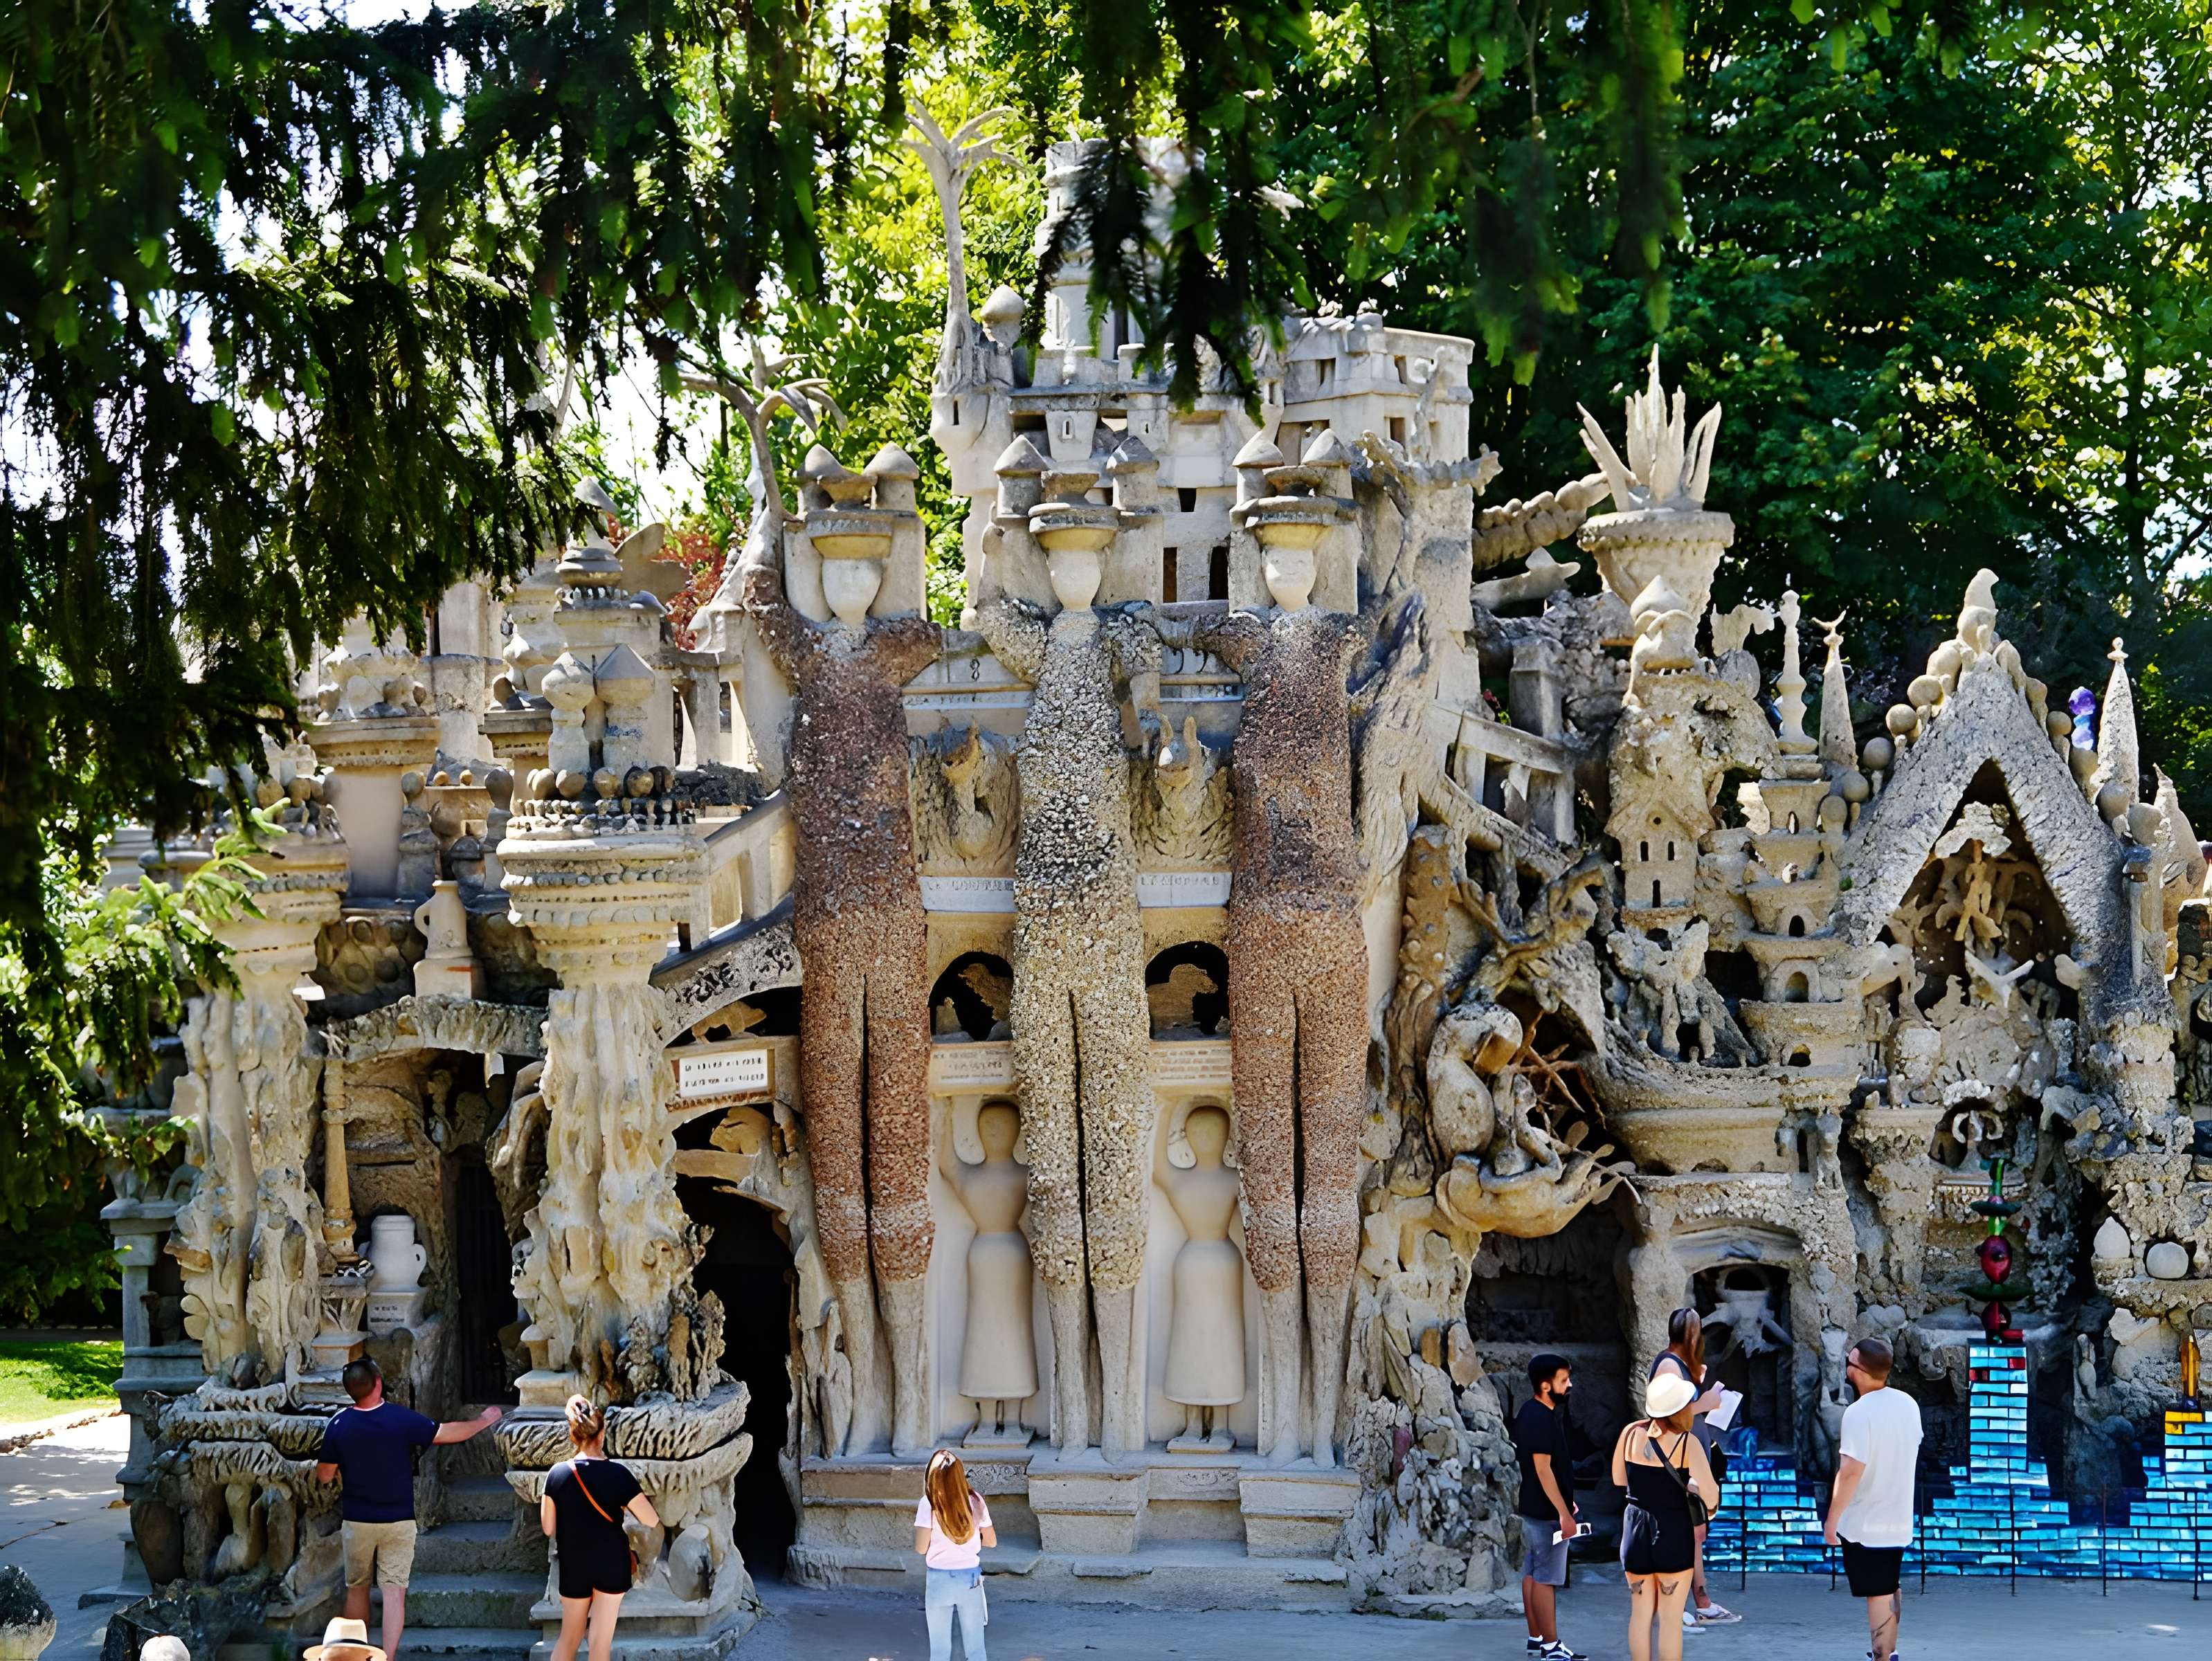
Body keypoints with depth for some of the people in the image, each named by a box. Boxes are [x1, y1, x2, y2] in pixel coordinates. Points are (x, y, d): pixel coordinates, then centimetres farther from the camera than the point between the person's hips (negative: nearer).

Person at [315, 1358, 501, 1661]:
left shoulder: (339, 1424, -10)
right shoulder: (402, 1419, -14)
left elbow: (324, 1476, -1)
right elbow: (448, 1433, -1)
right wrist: (484, 1421, 16)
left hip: (357, 1520, 1)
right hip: (398, 1521, -1)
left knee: (357, 1589, 16)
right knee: (394, 1590, 0)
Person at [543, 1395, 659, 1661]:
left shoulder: (557, 1474, -9)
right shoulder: (617, 1473, -15)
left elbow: (548, 1528, -1)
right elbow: (652, 1521, -8)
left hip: (574, 1567, 2)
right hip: (611, 1564, -2)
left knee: (569, 1637, 16)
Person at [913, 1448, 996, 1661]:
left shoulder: (930, 1503, -12)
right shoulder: (975, 1501, -3)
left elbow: (921, 1547, -10)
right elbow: (991, 1541, 5)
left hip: (941, 1579, -2)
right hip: (971, 1578, 2)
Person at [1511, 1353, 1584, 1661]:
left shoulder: (1531, 1413, 11)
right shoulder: (1540, 1420, -21)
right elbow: (1543, 1469, -24)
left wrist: (1566, 1502, 25)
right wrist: (1564, 1513, -23)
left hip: (1533, 1509, 10)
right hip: (1546, 1512, -10)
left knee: (1532, 1574, 14)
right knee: (1546, 1578, -5)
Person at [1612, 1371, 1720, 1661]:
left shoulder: (1632, 1433, -2)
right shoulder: (1687, 1443, -14)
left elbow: (1619, 1479, 13)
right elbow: (1711, 1496, -20)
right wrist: (1690, 1483, 1)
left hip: (1636, 1529, 4)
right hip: (1673, 1530, -4)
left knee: (1640, 1613, 14)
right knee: (1671, 1619, 4)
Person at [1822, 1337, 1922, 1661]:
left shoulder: (1859, 1413, -23)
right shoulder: (1908, 1404, 0)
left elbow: (1851, 1471, -26)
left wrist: (1832, 1519, -18)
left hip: (1865, 1524, -8)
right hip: (1899, 1518, 8)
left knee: (1878, 1596, -1)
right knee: (1890, 1589, 23)